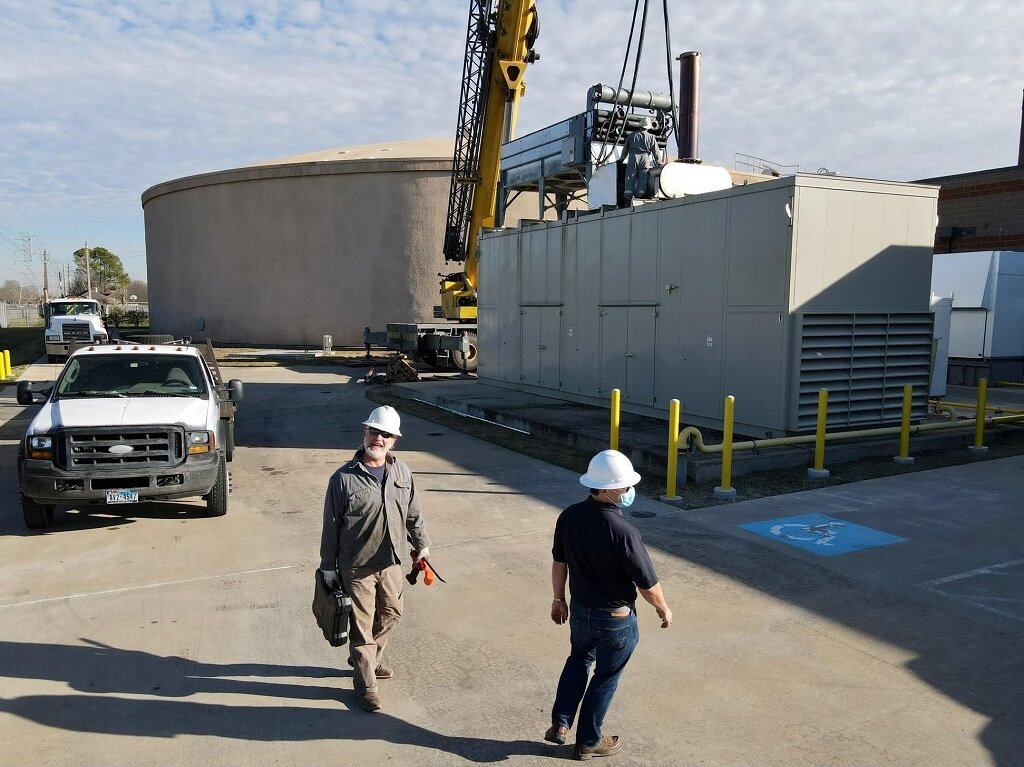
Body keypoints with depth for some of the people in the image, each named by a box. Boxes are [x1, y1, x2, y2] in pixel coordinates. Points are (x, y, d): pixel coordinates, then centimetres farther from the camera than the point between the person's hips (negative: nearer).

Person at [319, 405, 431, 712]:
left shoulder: (402, 473, -1)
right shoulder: (344, 478, -14)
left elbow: (413, 514, 11)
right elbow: (331, 525, -9)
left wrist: (421, 543, 16)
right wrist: (328, 566, -6)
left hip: (390, 562, 5)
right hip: (356, 566, -5)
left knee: (391, 613, 20)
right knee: (362, 625, 6)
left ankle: (370, 658, 45)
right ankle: (366, 684, 22)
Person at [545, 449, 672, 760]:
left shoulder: (569, 516, -13)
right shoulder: (624, 533, -31)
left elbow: (559, 563, 1)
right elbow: (648, 584, -20)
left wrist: (559, 599, 16)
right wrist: (664, 609, 0)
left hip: (580, 610, 5)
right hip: (616, 619, -5)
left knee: (578, 660, 30)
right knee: (606, 677, 17)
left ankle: (560, 723, 31)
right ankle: (588, 741, 33)